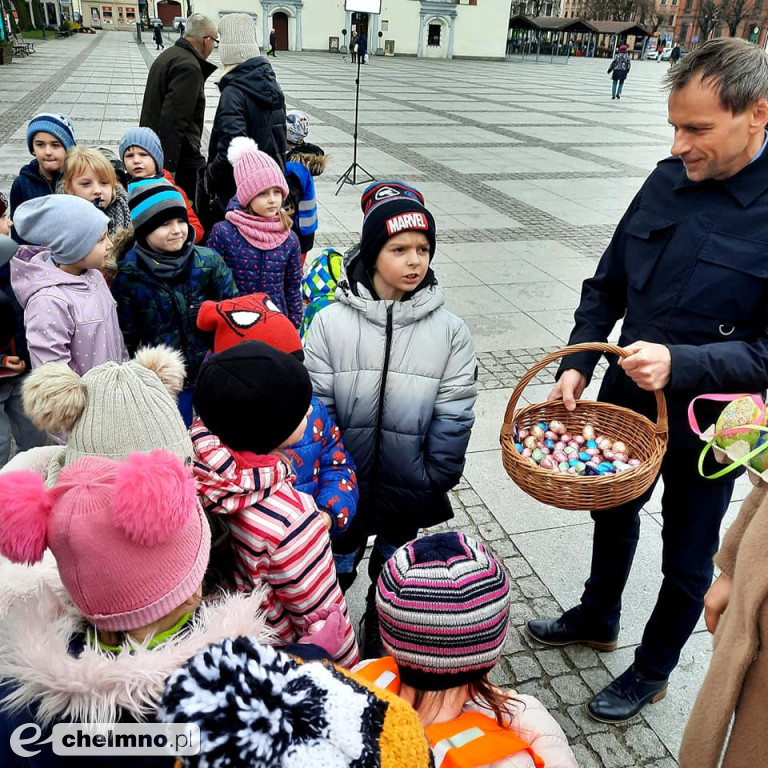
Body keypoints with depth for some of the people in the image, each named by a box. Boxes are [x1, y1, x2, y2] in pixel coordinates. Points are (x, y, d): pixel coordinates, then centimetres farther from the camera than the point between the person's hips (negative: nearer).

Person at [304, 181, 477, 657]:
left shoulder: (450, 331, -11)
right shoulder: (332, 322, -13)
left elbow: (453, 417, -9)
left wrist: (435, 478, -9)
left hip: (408, 493, 1)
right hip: (345, 489, 0)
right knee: (334, 573, 23)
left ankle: (381, 646, 52)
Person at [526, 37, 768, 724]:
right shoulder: (669, 181, -5)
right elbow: (607, 285, 1)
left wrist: (679, 363, -32)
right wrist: (577, 365, -10)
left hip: (708, 425, -5)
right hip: (626, 399, 5)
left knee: (687, 558, 16)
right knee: (613, 512, 25)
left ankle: (652, 671, 42)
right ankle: (597, 618, 53)